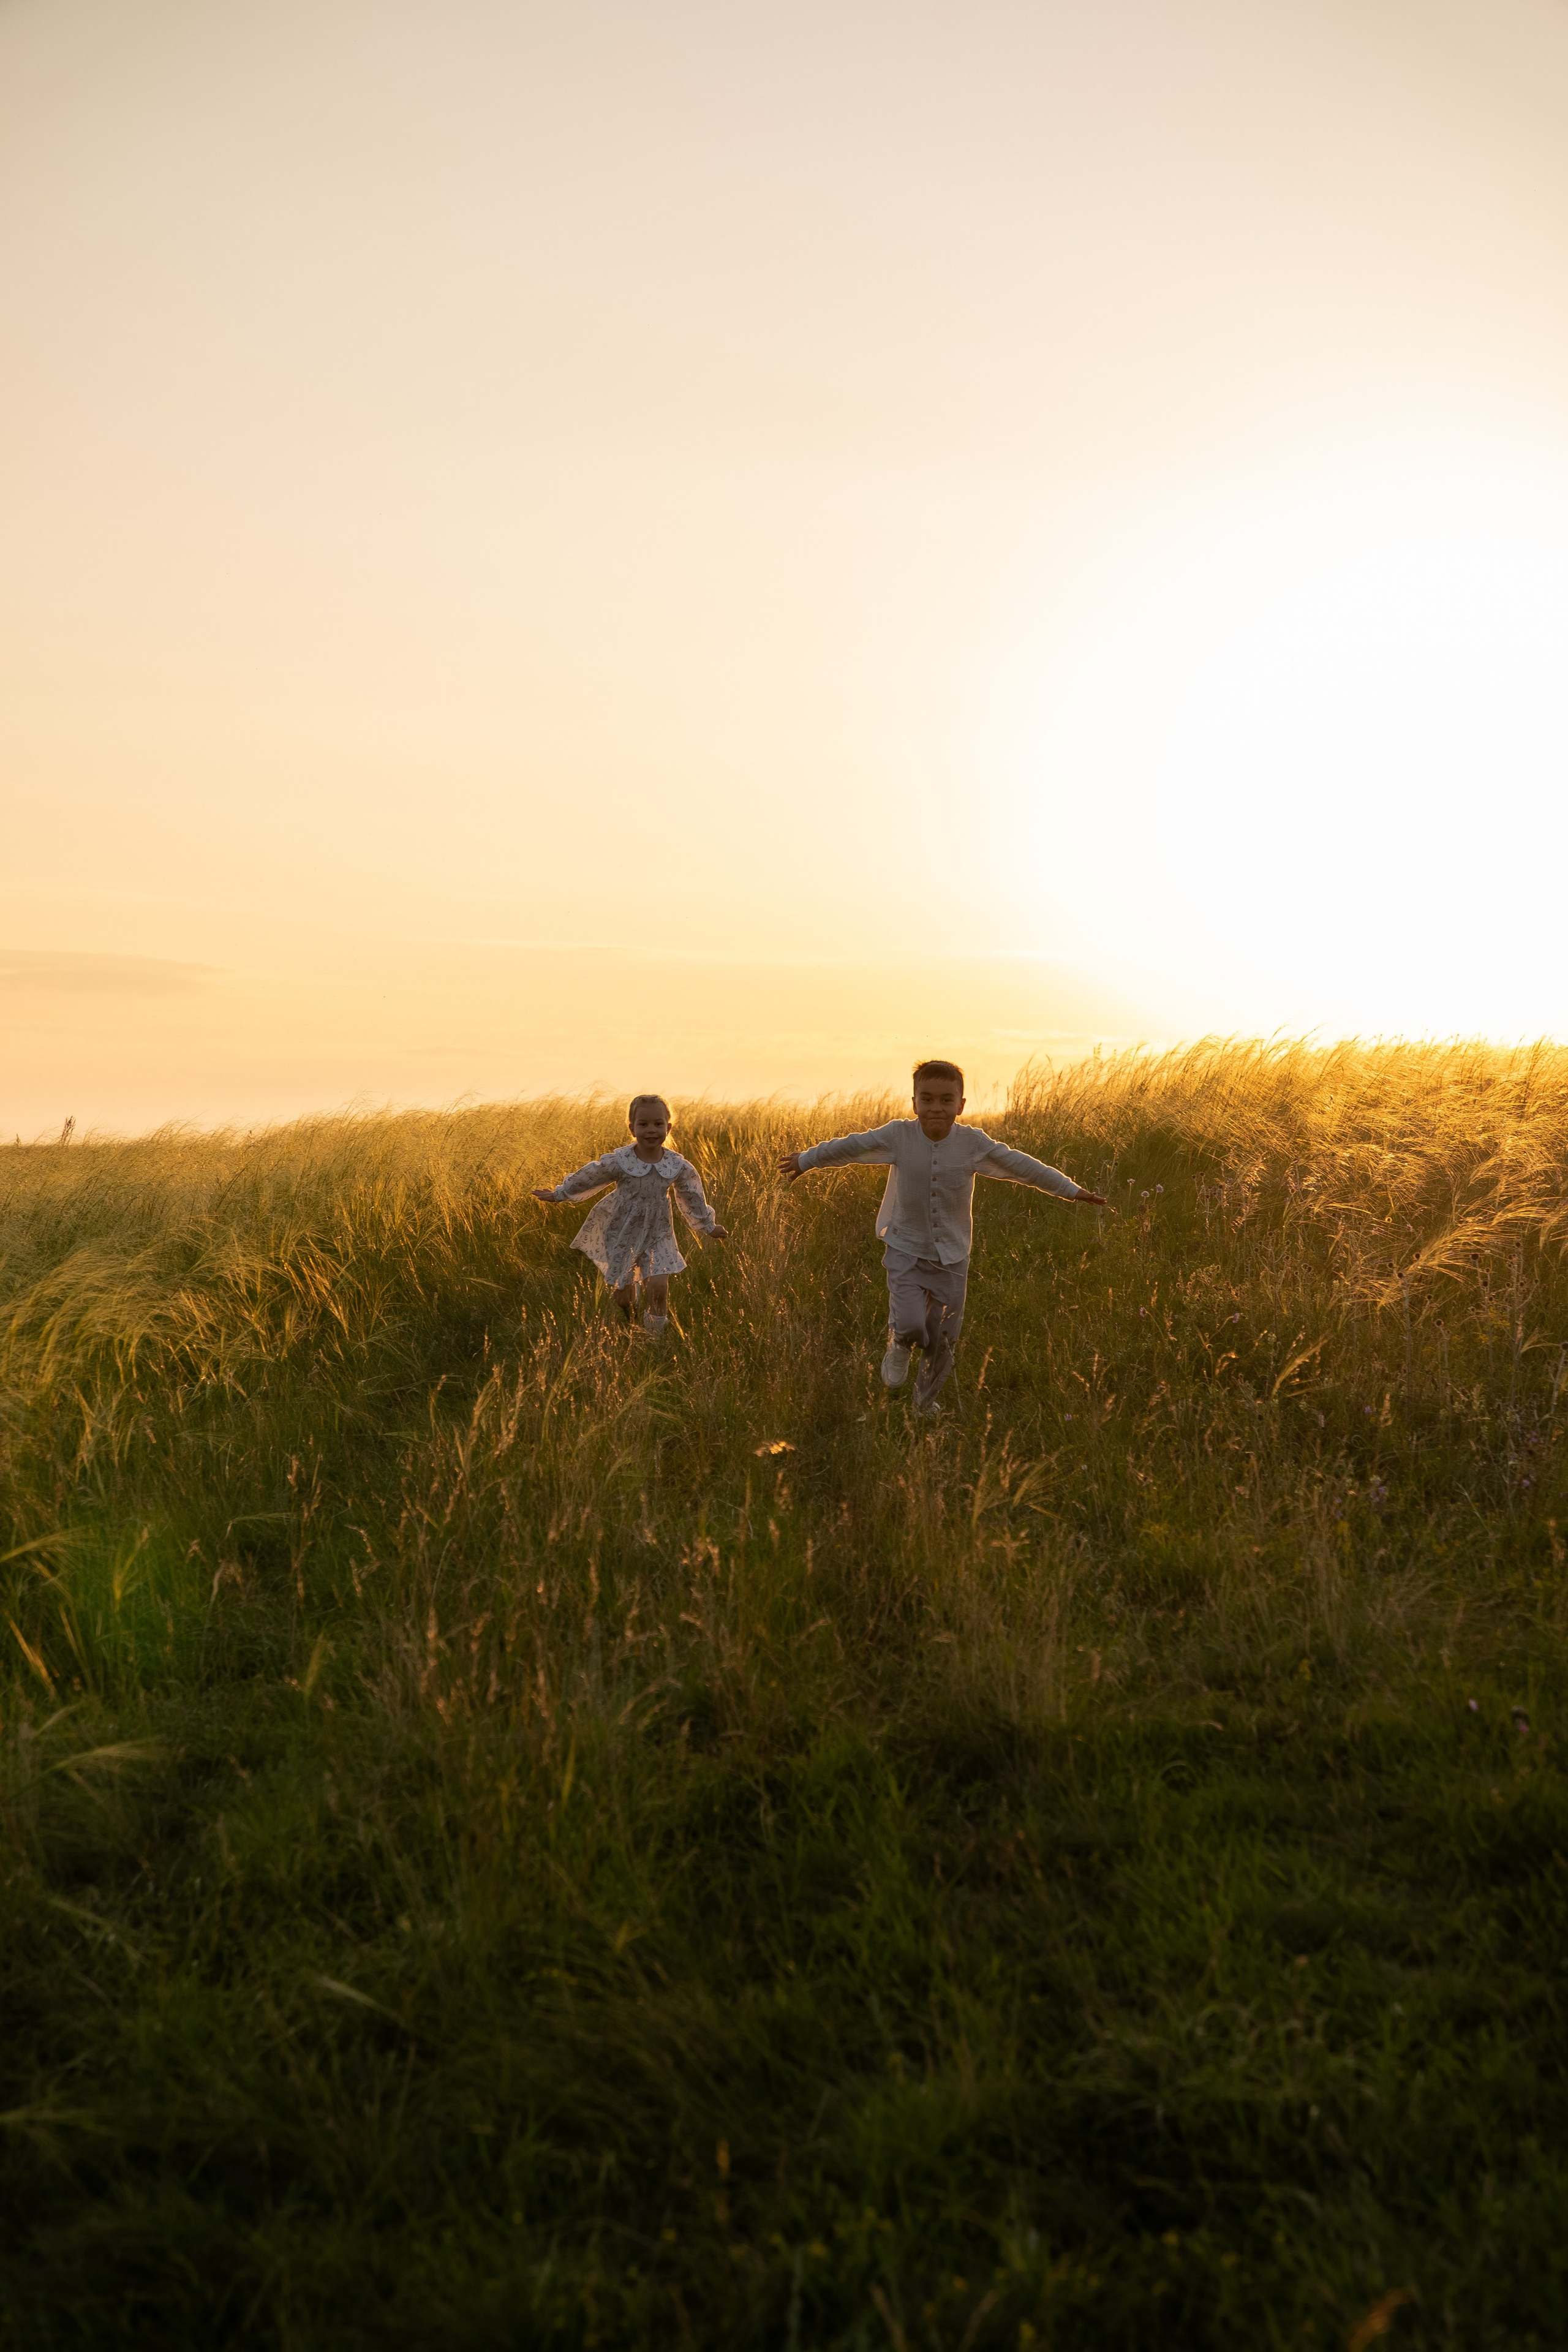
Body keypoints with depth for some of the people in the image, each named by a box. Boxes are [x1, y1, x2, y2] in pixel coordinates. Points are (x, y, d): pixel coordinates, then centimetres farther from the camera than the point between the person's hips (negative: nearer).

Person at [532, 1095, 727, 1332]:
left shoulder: (678, 1167, -10)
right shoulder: (618, 1162, -17)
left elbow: (693, 1199, 7)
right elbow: (586, 1179, -1)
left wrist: (709, 1226, 19)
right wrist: (557, 1194, 9)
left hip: (657, 1234, 1)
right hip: (621, 1232, -1)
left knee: (659, 1287, -13)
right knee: (623, 1292, 5)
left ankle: (655, 1338, 5)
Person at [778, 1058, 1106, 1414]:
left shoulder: (973, 1143, -11)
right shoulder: (897, 1136, -12)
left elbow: (1022, 1167, -4)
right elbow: (848, 1147, 1)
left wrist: (1072, 1191, -1)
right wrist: (804, 1160, 13)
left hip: (952, 1256, 2)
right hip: (906, 1250, -2)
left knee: (944, 1338, 9)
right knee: (911, 1325, -19)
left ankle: (927, 1401, 35)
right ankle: (899, 1345, 20)